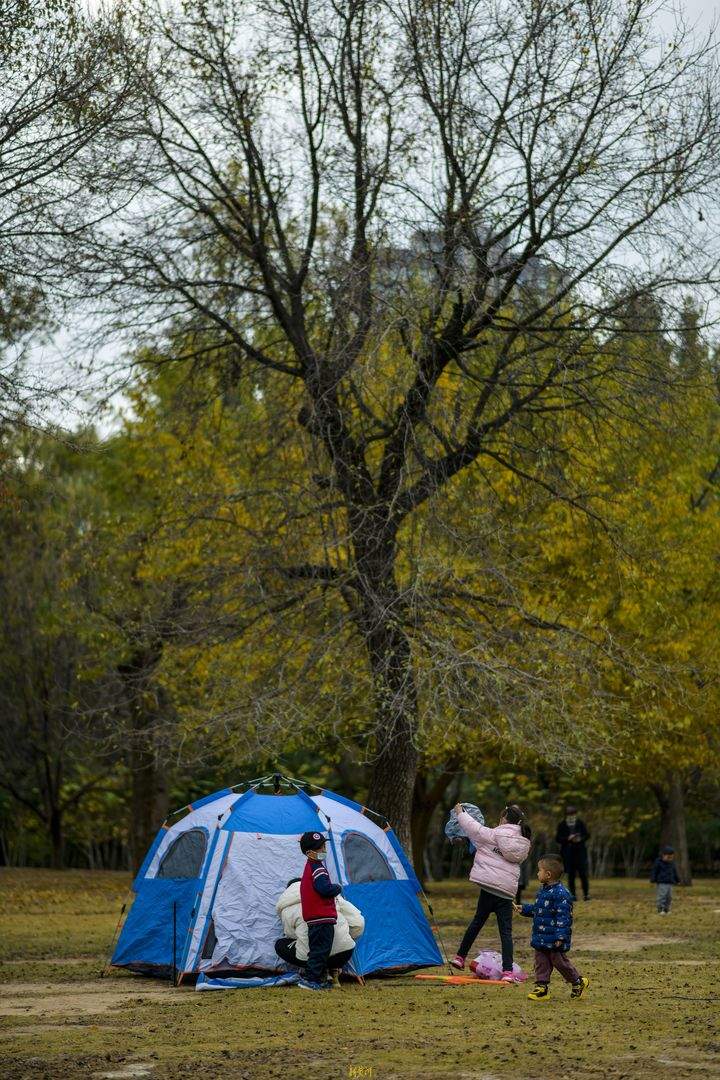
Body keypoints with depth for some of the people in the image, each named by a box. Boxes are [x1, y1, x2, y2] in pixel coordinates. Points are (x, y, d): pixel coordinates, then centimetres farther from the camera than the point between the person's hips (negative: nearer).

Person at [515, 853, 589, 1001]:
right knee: (541, 962, 7)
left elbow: (563, 916, -22)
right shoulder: (543, 890, 11)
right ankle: (542, 987, 11)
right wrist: (524, 909, 21)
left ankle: (579, 982, 21)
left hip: (554, 940, -8)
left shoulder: (560, 893, -20)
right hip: (541, 938, 9)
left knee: (560, 961, 3)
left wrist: (560, 937, -26)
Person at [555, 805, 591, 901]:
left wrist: (580, 839, -11)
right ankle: (572, 895, 7)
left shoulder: (580, 823, 5)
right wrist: (568, 839, -15)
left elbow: (587, 835, 10)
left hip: (580, 851, 0)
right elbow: (557, 839, 0)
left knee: (583, 873, -6)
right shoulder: (562, 825, 2)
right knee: (571, 875, 1)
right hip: (568, 852, 0)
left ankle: (586, 893, 0)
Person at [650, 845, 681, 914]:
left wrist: (677, 880, 26)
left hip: (670, 883, 6)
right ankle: (660, 910, -12)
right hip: (661, 883, -6)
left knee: (669, 897, 7)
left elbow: (675, 872, 24)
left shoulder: (672, 863, 13)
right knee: (662, 896, -13)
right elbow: (654, 872, -6)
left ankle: (666, 909, 15)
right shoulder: (658, 863, -6)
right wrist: (653, 880, -12)